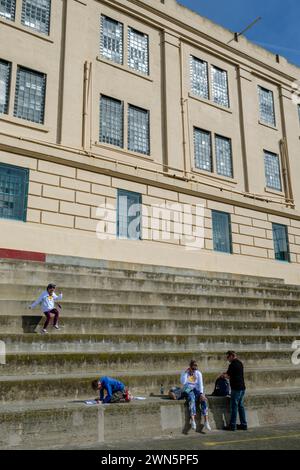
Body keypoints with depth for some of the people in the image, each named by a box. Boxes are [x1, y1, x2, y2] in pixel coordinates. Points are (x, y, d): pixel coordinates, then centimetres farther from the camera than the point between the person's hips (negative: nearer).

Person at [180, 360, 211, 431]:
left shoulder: (198, 373, 5)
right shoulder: (185, 373, 0)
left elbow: (200, 384, -5)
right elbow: (183, 382, -16)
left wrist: (201, 393, -19)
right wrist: (186, 372, -18)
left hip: (196, 389, 2)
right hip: (188, 390, -2)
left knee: (204, 400, -27)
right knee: (192, 399, -35)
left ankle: (206, 422, -30)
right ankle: (193, 421, -43)